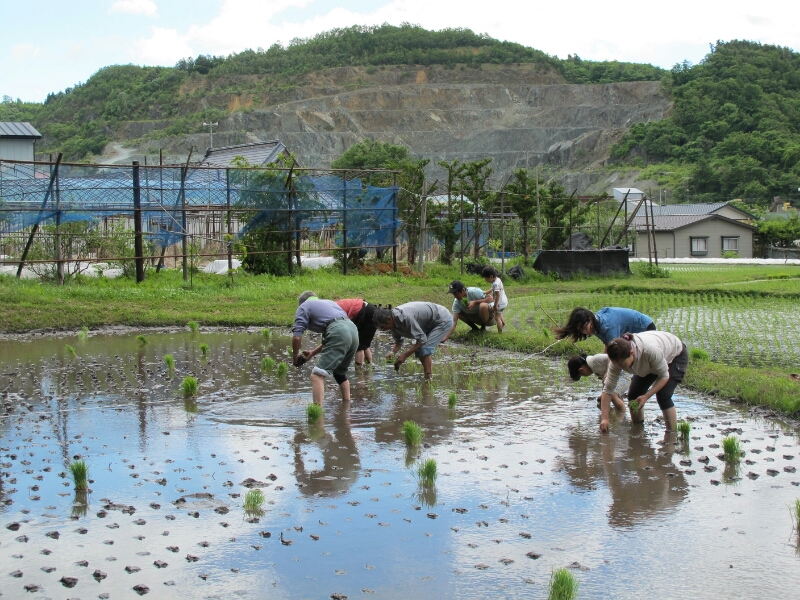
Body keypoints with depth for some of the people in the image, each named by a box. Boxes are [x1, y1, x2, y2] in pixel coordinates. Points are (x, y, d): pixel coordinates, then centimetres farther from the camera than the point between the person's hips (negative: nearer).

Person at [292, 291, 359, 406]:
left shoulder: (304, 307, 16)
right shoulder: (329, 302, 36)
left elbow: (297, 337, 4)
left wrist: (295, 357, 20)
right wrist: (313, 353, 40)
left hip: (338, 333, -7)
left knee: (317, 375, -9)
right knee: (340, 373, 27)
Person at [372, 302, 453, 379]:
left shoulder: (405, 317, -35)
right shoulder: (393, 322, -6)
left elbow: (422, 339, -31)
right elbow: (398, 342, 8)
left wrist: (405, 355, -29)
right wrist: (392, 353, -14)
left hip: (443, 320, -10)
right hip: (432, 323, 10)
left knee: (424, 349, -19)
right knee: (418, 349, 5)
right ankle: (429, 377, 13)